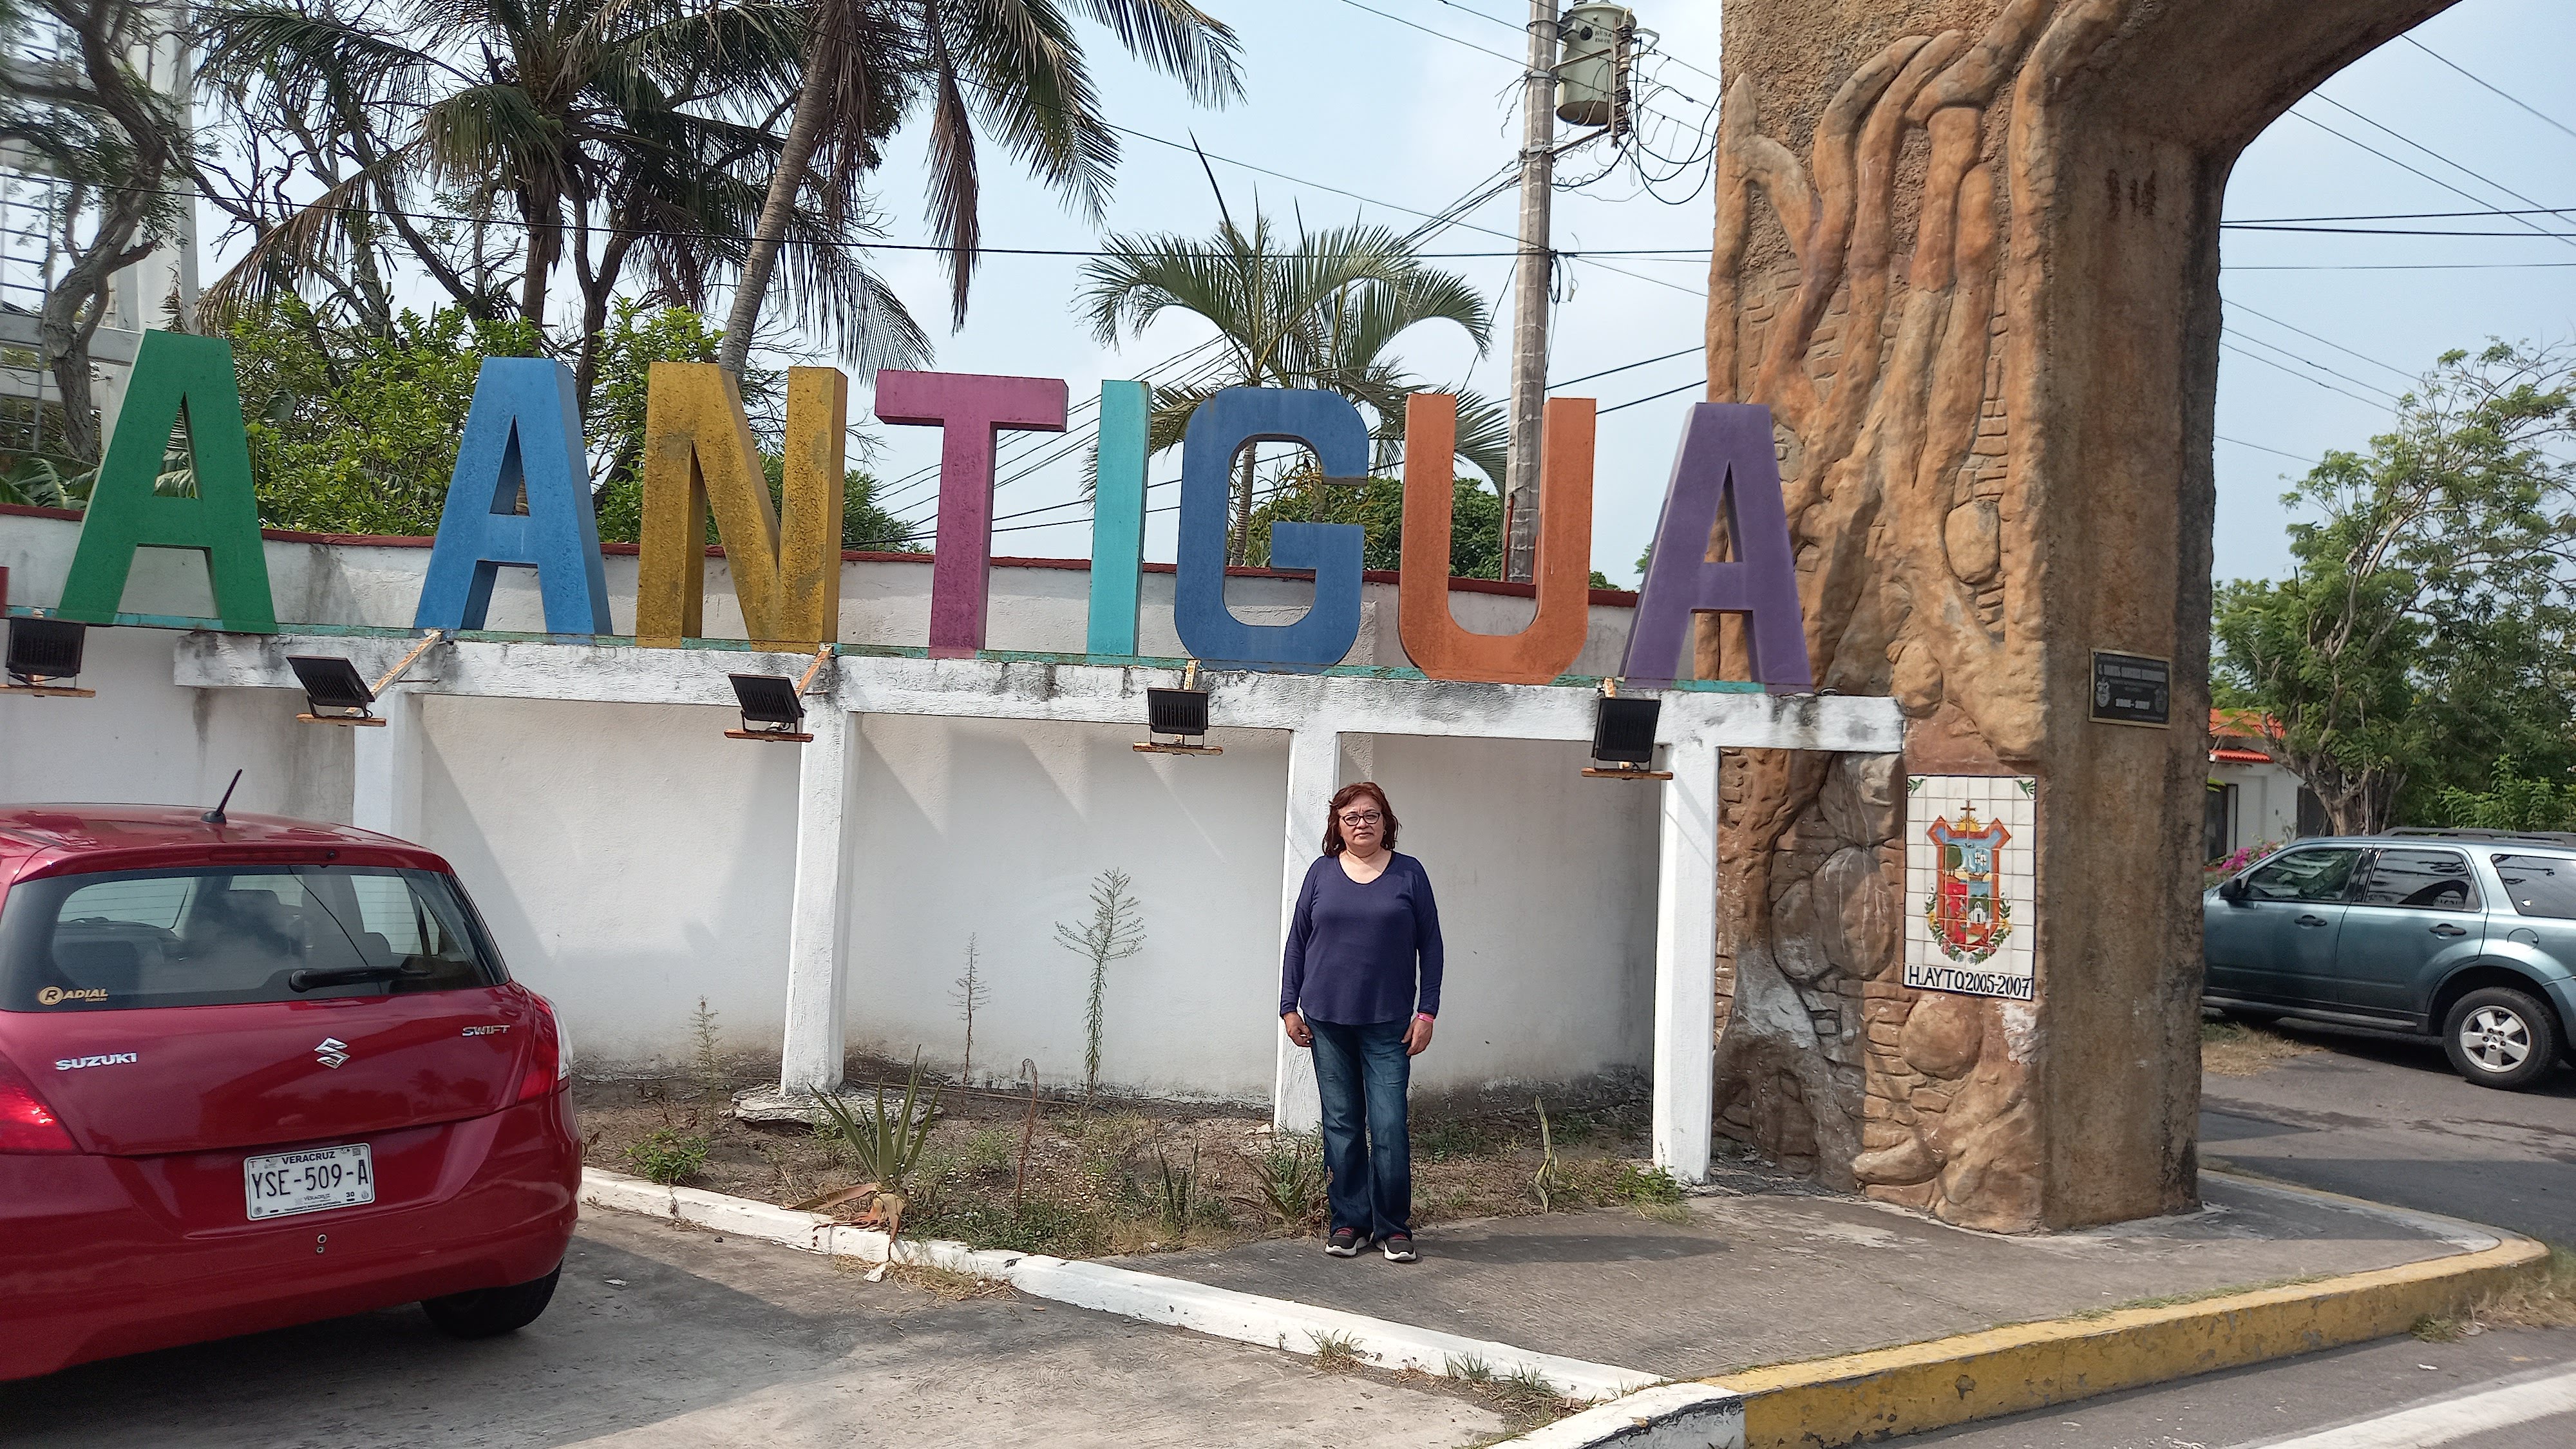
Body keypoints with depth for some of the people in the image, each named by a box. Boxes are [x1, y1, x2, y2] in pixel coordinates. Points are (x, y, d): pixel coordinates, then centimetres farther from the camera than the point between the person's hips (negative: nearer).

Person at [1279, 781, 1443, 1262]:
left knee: (1389, 1127, -6)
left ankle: (1394, 1227, 6)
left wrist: (1427, 1011, -2)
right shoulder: (1322, 874, 6)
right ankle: (1349, 1223, 16)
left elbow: (1430, 947, 4)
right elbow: (1297, 942, 9)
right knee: (1341, 1125, 7)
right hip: (1328, 1023, 2)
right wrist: (1290, 1006, 4)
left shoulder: (1409, 874, 3)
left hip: (1388, 1024, -2)